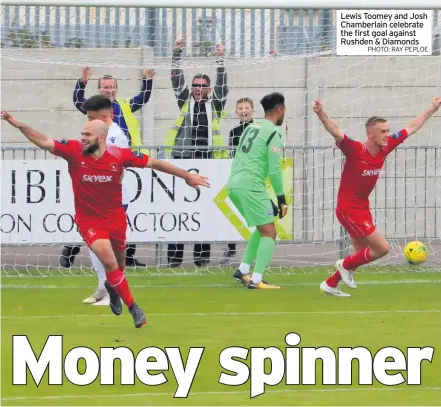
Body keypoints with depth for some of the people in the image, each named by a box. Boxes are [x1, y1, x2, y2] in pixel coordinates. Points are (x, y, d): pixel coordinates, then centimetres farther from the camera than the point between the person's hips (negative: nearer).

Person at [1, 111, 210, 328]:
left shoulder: (119, 155, -14)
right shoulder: (74, 150, -14)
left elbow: (154, 163, -7)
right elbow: (44, 142, -20)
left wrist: (187, 176, -5)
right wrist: (19, 125, -35)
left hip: (115, 218, 2)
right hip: (89, 220, -2)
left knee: (119, 268, 16)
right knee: (109, 261, -20)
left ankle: (112, 288, 53)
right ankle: (133, 307, -6)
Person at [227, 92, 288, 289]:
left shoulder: (251, 127, 18)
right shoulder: (273, 133, -6)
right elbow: (274, 169, -12)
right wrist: (281, 199, -3)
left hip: (233, 184, 8)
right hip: (250, 186, -8)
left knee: (262, 228, 23)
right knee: (269, 233, -3)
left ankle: (243, 269, 18)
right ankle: (257, 279, -12)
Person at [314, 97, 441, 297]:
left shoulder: (385, 148, -4)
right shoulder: (355, 150, -23)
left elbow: (410, 128, 8)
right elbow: (335, 131, -39)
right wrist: (321, 114, -56)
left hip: (362, 208, 8)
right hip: (348, 210, -8)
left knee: (363, 254, 18)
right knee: (382, 248, -9)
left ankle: (330, 284, 32)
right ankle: (346, 265, 12)